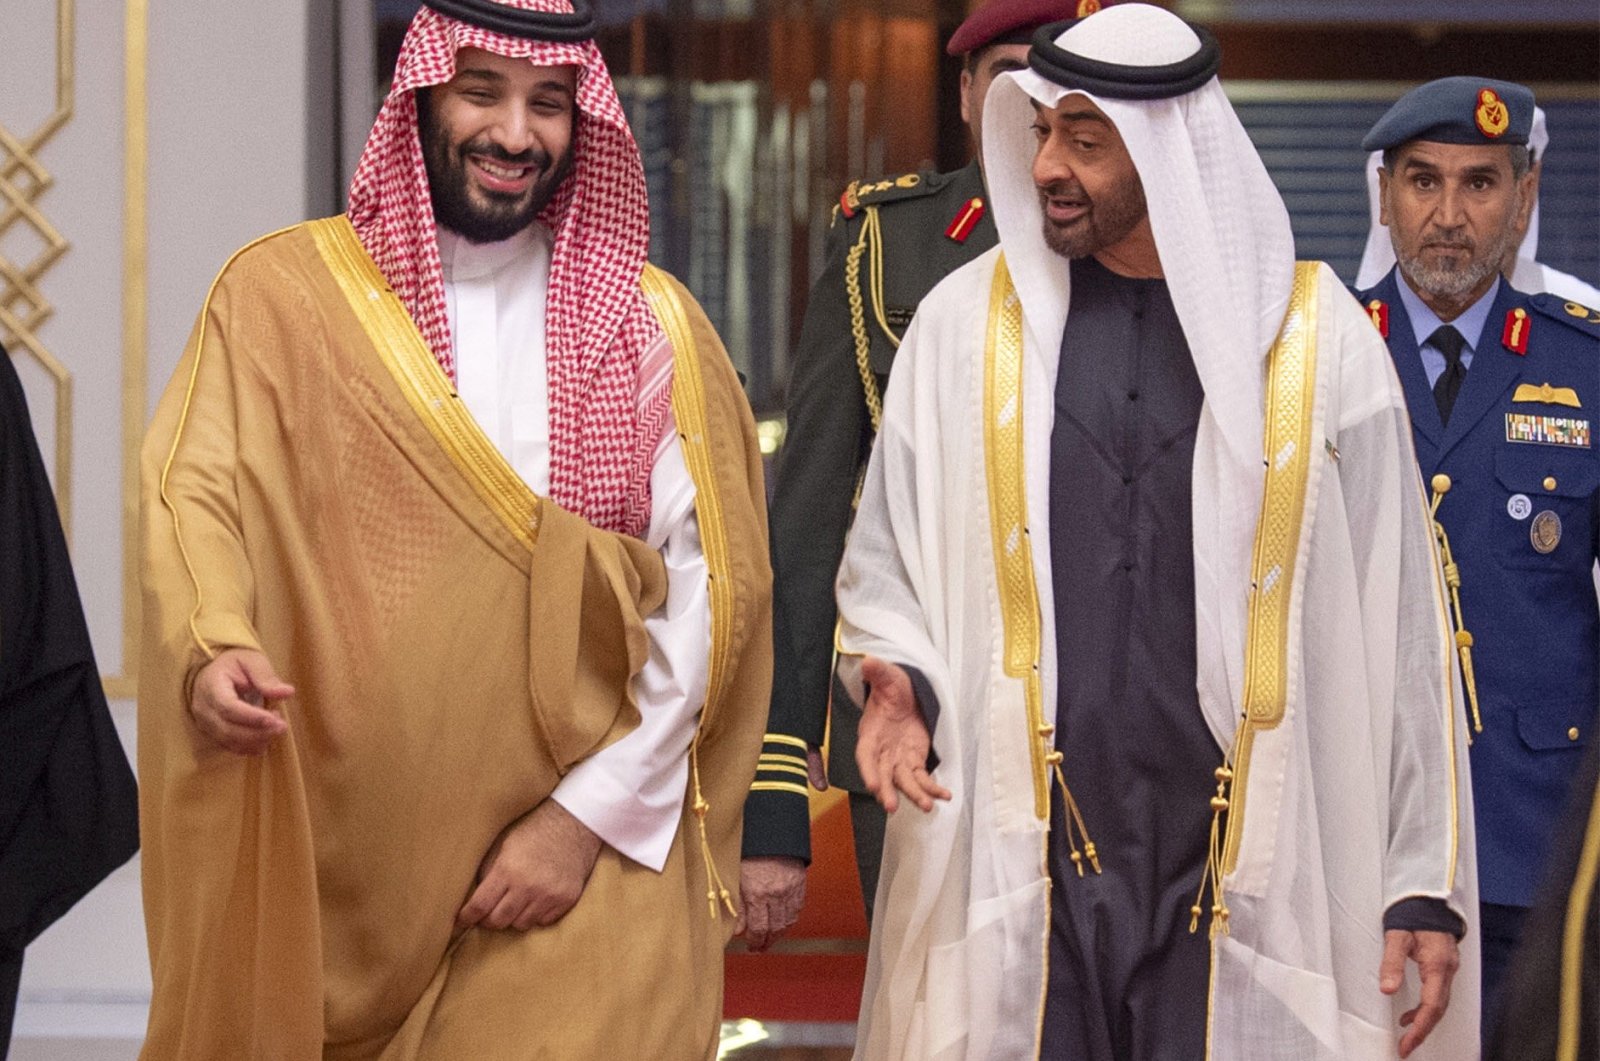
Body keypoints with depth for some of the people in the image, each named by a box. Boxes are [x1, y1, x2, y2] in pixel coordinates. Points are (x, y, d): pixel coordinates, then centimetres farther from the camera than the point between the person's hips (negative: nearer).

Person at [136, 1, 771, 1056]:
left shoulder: (649, 324, 6)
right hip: (335, 859, 0)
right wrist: (214, 650, -27)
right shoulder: (282, 293, 4)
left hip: (586, 858, 0)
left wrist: (590, 813, -8)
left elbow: (708, 584, 0)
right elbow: (197, 494, -6)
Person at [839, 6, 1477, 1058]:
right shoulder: (963, 322, 6)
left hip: (1247, 877, -1)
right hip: (1017, 871, 1)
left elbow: (1401, 634, 3)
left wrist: (1426, 889, 1)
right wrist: (898, 682, -10)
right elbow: (884, 565, 13)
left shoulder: (1318, 338, 2)